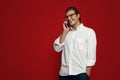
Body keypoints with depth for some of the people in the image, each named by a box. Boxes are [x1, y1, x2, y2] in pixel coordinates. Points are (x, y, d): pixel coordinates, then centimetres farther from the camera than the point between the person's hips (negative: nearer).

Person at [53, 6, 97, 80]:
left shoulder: (89, 32, 0)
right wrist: (65, 31, -1)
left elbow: (91, 55, -3)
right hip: (64, 73, 4)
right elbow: (57, 48, 3)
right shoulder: (65, 33, 13)